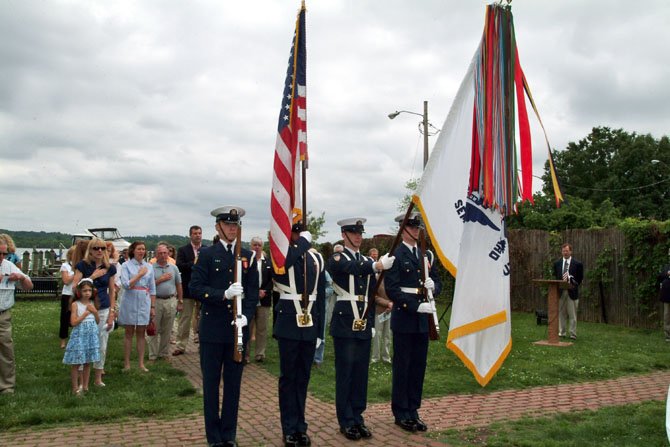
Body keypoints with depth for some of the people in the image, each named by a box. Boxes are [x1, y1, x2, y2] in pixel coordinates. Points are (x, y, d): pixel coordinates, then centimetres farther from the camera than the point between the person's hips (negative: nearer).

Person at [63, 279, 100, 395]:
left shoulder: (92, 304, 8)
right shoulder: (75, 304, -7)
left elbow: (98, 321, 11)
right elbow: (73, 322, -14)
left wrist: (94, 311, -6)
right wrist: (86, 312, -16)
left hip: (91, 334, 5)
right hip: (79, 335, -5)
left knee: (88, 362, 10)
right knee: (76, 363, 1)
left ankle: (85, 386, 19)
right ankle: (75, 388, 10)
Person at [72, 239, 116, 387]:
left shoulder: (109, 268, 4)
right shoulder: (83, 265, -3)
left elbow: (112, 291, 8)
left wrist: (111, 313, 5)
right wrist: (92, 276, -17)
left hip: (103, 310, 3)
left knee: (102, 346, 8)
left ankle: (98, 378, 22)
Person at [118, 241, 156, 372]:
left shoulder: (149, 267, 8)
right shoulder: (126, 265, -2)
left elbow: (152, 288, 10)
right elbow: (126, 285, -12)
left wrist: (153, 306, 7)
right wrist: (140, 275, -12)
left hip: (144, 303, 3)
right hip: (130, 302, -3)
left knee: (141, 333, 7)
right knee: (129, 333, 5)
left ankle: (141, 363, 13)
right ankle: (126, 363, 12)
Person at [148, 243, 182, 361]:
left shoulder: (174, 268, 9)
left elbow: (178, 285, 12)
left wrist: (180, 301, 9)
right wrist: (161, 279, -12)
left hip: (171, 301, 3)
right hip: (156, 301, -3)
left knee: (167, 330, 9)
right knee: (154, 329, 3)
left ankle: (163, 353, 20)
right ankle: (152, 355, 10)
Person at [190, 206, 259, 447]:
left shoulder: (248, 256, 7)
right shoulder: (207, 254, -1)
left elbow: (253, 291, 4)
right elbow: (195, 288, -8)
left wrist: (245, 315, -13)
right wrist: (224, 294, -21)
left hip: (238, 328, 2)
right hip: (212, 329, -2)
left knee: (233, 383, 9)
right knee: (211, 383, 6)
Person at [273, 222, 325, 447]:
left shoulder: (317, 258, 8)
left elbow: (321, 296, 10)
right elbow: (279, 264, -31)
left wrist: (320, 330, 8)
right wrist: (303, 242, -20)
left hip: (310, 325, 4)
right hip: (289, 324, -3)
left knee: (303, 377, 11)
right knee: (288, 377, 5)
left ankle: (300, 426, 21)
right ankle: (289, 429, 14)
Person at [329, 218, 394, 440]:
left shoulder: (367, 261, 15)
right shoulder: (337, 259, -4)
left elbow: (372, 292, 17)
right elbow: (352, 268, -26)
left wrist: (372, 321, 10)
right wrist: (377, 265, -41)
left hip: (364, 323, 6)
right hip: (345, 322, -6)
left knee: (361, 372, 10)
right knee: (345, 372, 0)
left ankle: (357, 417, 20)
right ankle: (346, 422, 9)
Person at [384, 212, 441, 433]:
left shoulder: (427, 254, 13)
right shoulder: (395, 255, -7)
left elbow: (437, 283, 17)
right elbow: (392, 290, -14)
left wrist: (433, 286, -7)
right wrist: (416, 306, -20)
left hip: (423, 319, 6)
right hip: (404, 318, -6)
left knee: (418, 366, 10)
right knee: (402, 367, 3)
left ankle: (413, 411, 20)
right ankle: (401, 414, 13)